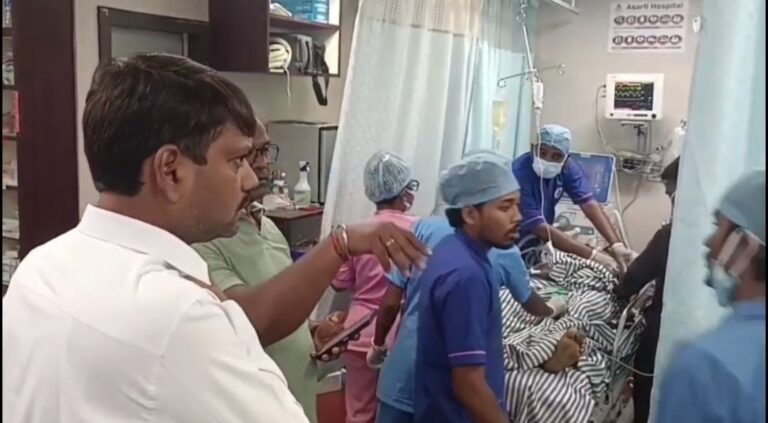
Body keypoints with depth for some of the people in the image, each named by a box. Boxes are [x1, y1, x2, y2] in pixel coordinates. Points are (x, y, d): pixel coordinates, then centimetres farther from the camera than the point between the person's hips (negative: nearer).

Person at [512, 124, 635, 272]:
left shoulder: (568, 168, -9)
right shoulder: (519, 174, -29)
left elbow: (589, 204, -17)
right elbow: (539, 227, -32)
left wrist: (617, 245, -31)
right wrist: (592, 255, -35)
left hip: (540, 242, 6)